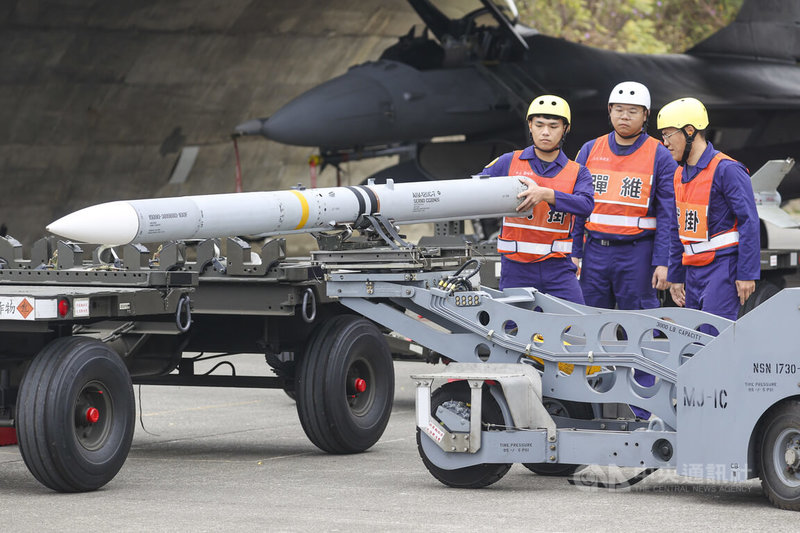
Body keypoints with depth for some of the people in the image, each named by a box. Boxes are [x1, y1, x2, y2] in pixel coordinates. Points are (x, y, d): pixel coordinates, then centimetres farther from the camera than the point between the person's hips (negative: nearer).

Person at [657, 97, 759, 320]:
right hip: (693, 269, 8)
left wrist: (746, 274, -17)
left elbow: (749, 222, -14)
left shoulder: (726, 170, -12)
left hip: (724, 266, -8)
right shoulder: (681, 174, 14)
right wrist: (676, 276, 20)